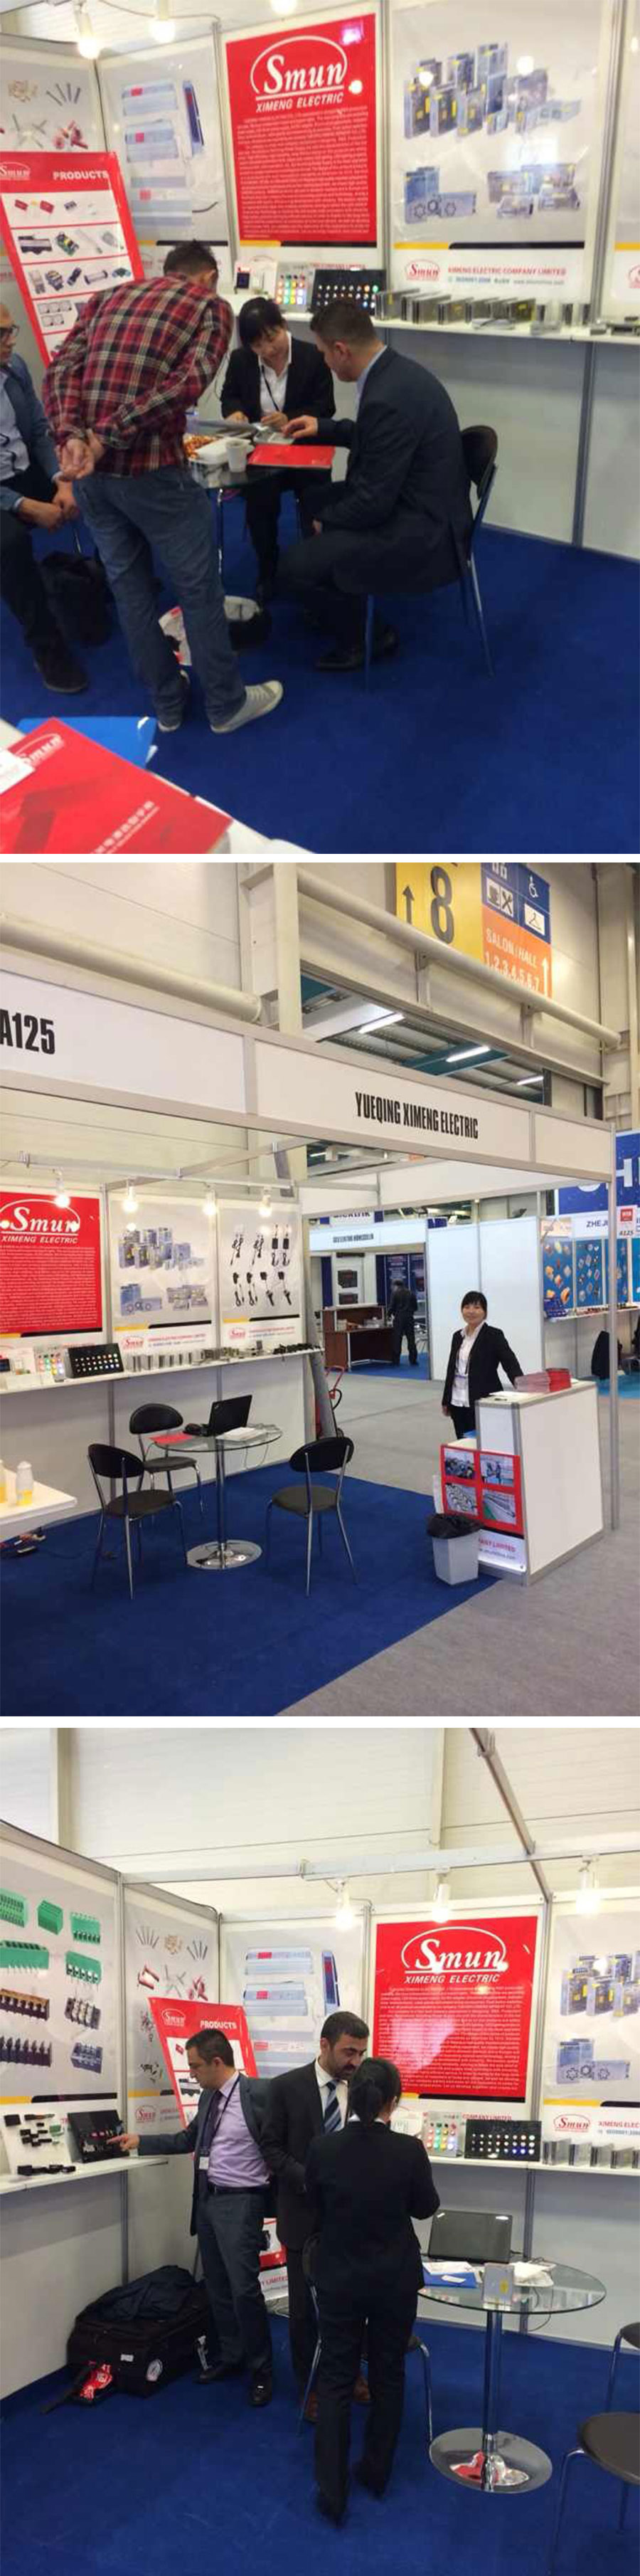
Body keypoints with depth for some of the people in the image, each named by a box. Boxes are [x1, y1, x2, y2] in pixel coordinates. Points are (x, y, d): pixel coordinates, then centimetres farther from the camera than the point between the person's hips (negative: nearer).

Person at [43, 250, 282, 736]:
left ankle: (167, 703, 29)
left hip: (89, 472, 6)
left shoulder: (107, 298, 17)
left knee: (130, 588, 17)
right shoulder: (213, 306, 4)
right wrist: (108, 437, -17)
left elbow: (62, 368, 1)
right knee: (198, 589, 9)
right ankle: (227, 704, 21)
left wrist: (71, 437, -13)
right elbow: (187, 382, -14)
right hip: (152, 470, -5)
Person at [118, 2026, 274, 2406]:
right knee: (217, 2285, 16)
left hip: (239, 2202, -8)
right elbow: (188, 2139, 20)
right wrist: (140, 2142, 21)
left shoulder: (258, 2093, -19)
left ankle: (262, 2370, 12)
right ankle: (230, 2356, 32)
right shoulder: (209, 2096, 7)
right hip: (207, 2198, 8)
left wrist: (275, 2194, -15)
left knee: (244, 2288, -6)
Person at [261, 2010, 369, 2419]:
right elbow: (272, 2148, -7)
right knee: (305, 2305, 10)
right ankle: (311, 2385, 28)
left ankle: (350, 2374, 34)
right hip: (305, 2213, -2)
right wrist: (309, 2181, -19)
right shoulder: (287, 2087, -11)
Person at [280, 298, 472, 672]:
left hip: (423, 536, -10)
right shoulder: (398, 371, 3)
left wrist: (327, 521, -6)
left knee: (297, 566, -14)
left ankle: (369, 635, 8)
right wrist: (323, 428, 25)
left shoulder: (387, 399, -27)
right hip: (425, 507, 10)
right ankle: (343, 601, 35)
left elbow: (374, 502, -23)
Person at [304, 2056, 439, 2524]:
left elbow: (316, 2209, 2)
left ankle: (333, 2491, 9)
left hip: (339, 2278, 0)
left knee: (335, 2379, 12)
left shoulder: (322, 2149, -16)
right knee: (388, 2375, 20)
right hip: (395, 2279, 0)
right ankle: (377, 2472, 33)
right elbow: (426, 2207, -1)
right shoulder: (409, 2151, -20)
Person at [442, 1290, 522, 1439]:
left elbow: (509, 1361, -16)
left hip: (482, 1403, -6)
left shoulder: (494, 1336, -5)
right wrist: (446, 1401, 18)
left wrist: (520, 1384, -35)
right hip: (458, 1403, 6)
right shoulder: (458, 1337, 12)